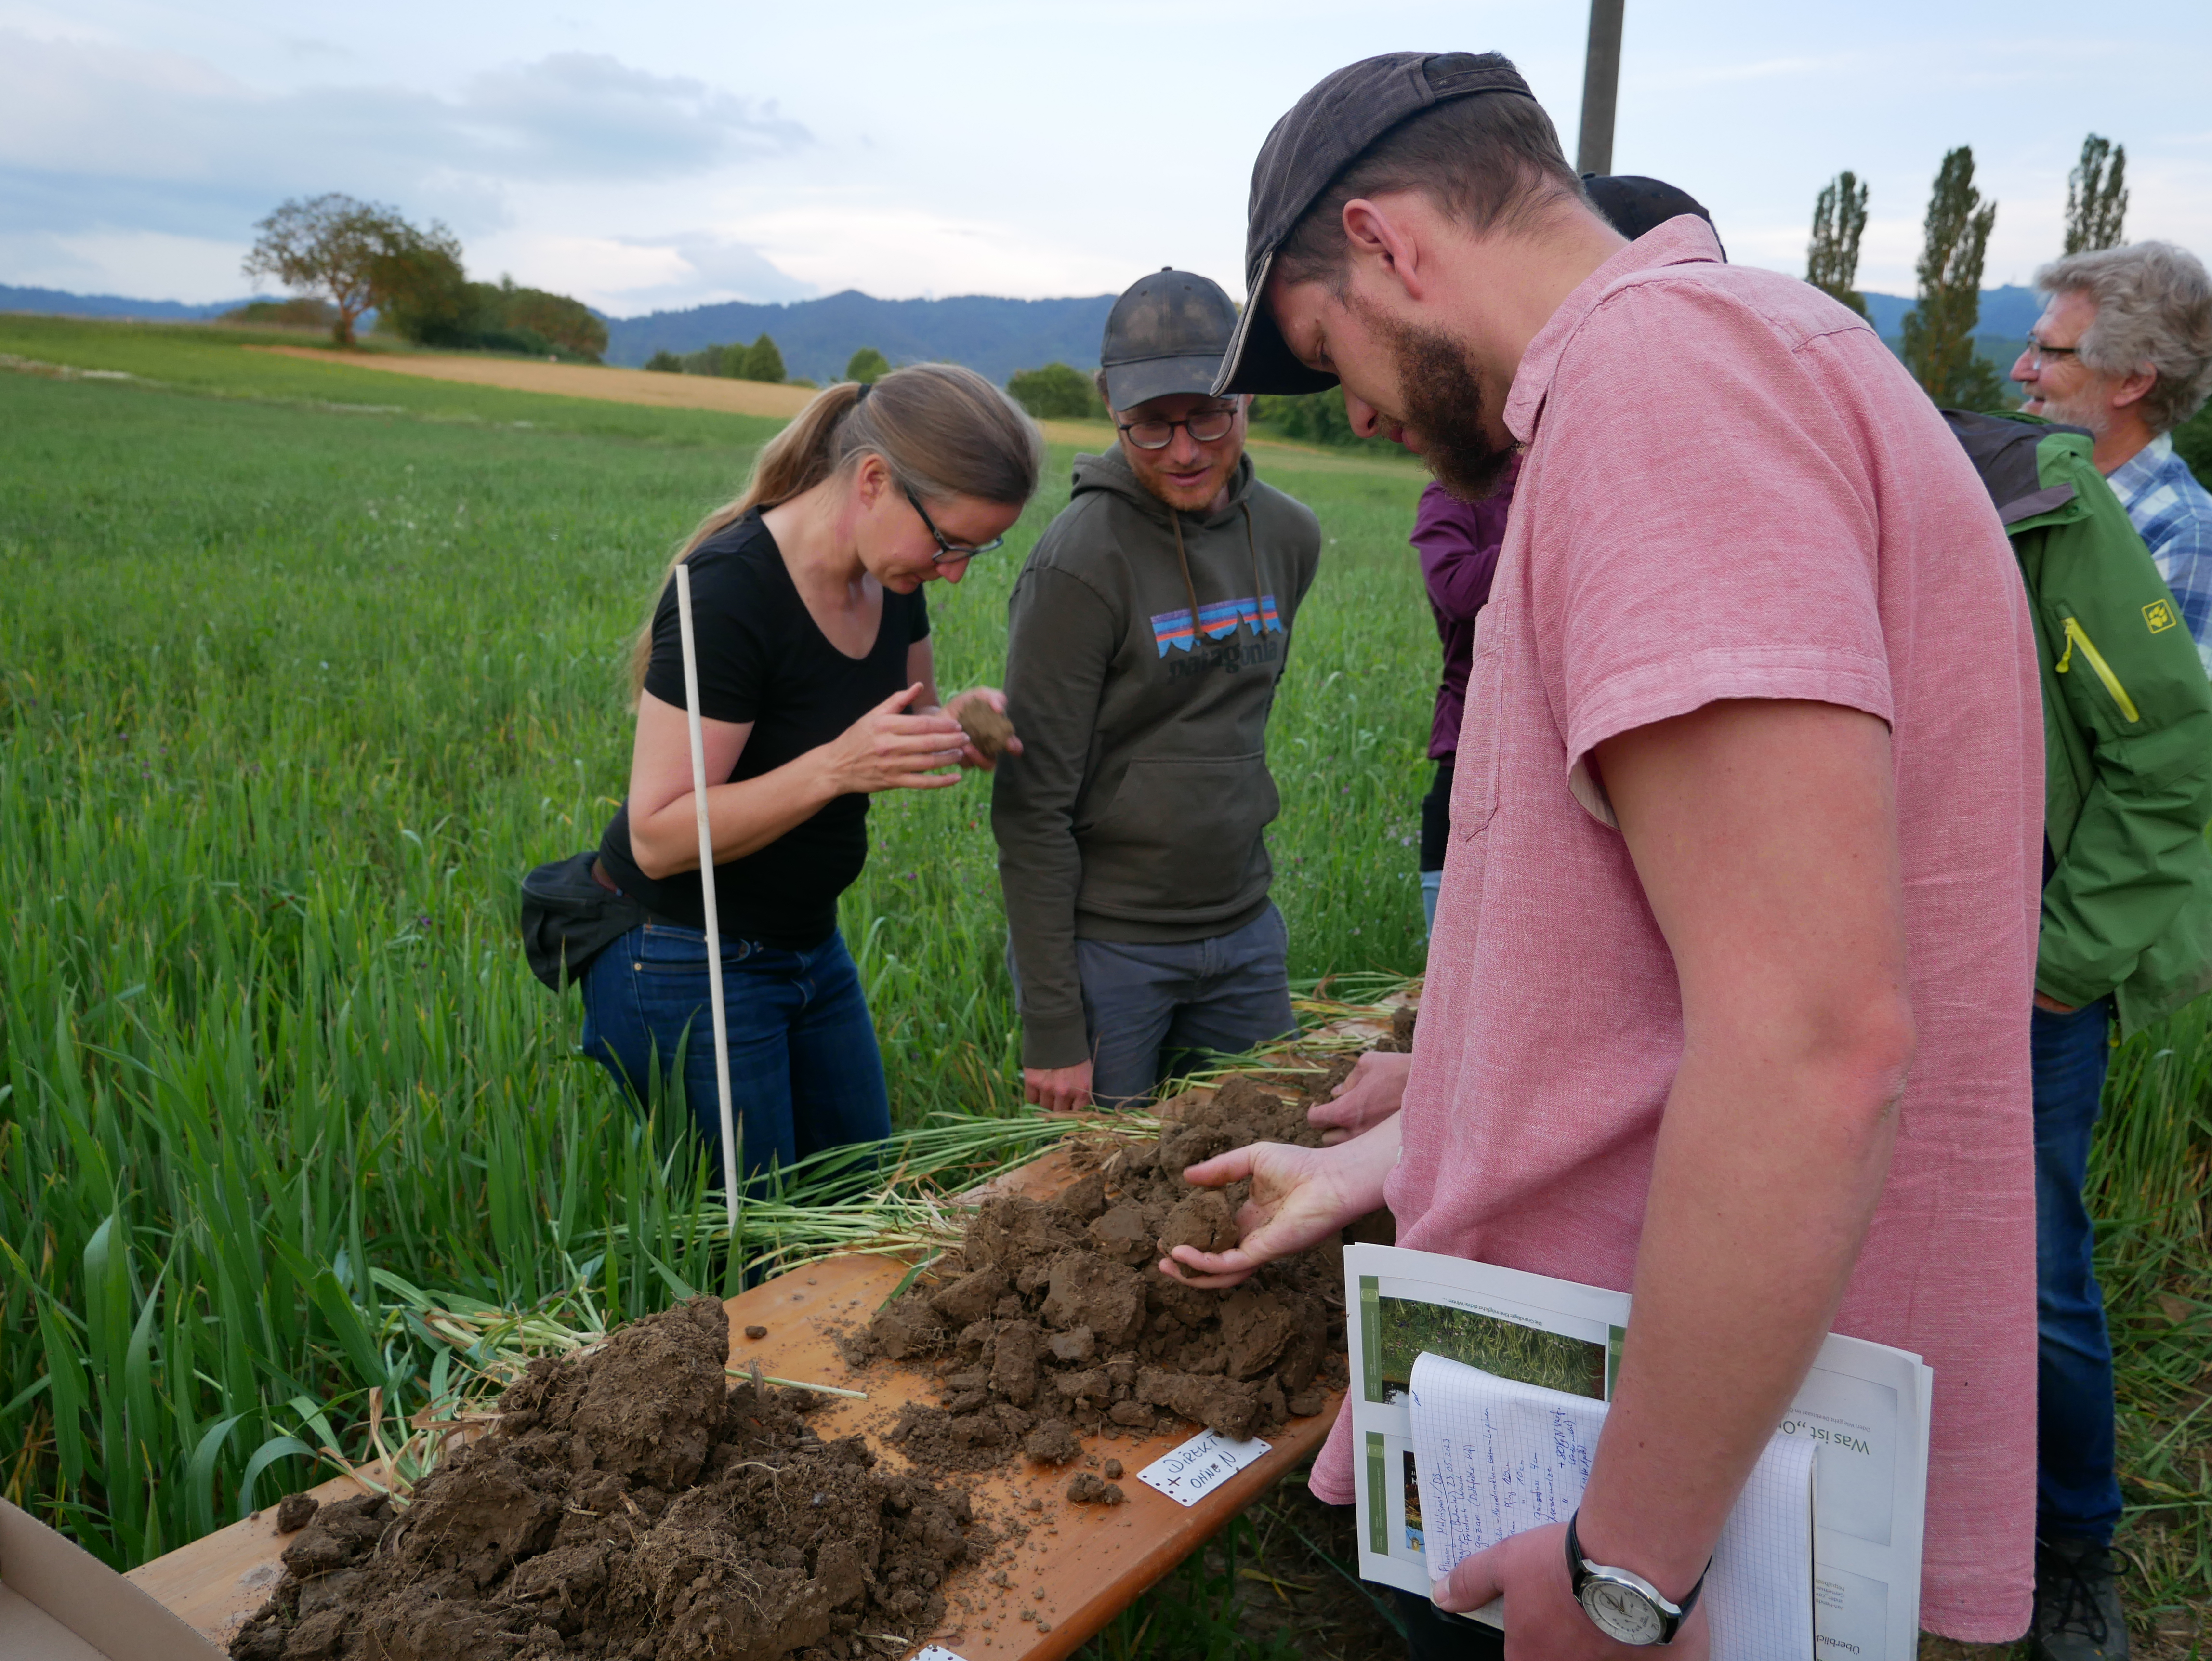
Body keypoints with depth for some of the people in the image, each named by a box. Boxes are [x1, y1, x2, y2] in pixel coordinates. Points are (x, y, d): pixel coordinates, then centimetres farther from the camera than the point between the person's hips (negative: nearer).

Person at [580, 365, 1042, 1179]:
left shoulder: (889, 576, -2)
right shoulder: (730, 592, -26)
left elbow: (907, 716, 14)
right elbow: (658, 836, -25)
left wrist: (957, 723, -10)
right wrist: (838, 765, -35)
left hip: (810, 947, 8)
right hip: (687, 966, -8)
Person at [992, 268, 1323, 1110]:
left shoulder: (1289, 536, 3)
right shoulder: (1082, 562, -17)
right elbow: (1033, 808, -16)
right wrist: (1052, 1029, -16)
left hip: (1246, 936, 6)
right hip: (1106, 945, -6)